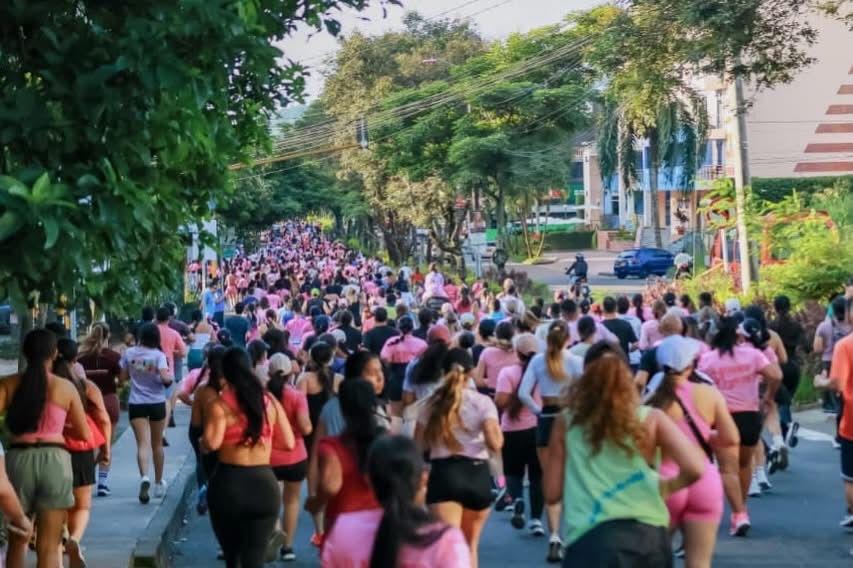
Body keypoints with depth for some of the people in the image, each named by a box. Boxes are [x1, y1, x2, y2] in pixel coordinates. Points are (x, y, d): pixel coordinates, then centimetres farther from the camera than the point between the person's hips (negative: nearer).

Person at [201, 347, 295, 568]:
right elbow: (289, 443, 6)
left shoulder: (220, 404, -7)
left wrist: (200, 443, 2)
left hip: (228, 483, -2)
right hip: (264, 484, 2)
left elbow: (211, 443, -20)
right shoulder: (269, 401, 4)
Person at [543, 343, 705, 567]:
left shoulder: (566, 421, 9)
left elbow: (552, 494, 10)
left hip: (593, 541, -2)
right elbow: (694, 469, -6)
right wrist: (665, 487, 14)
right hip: (649, 537, 2)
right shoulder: (651, 418, 7)